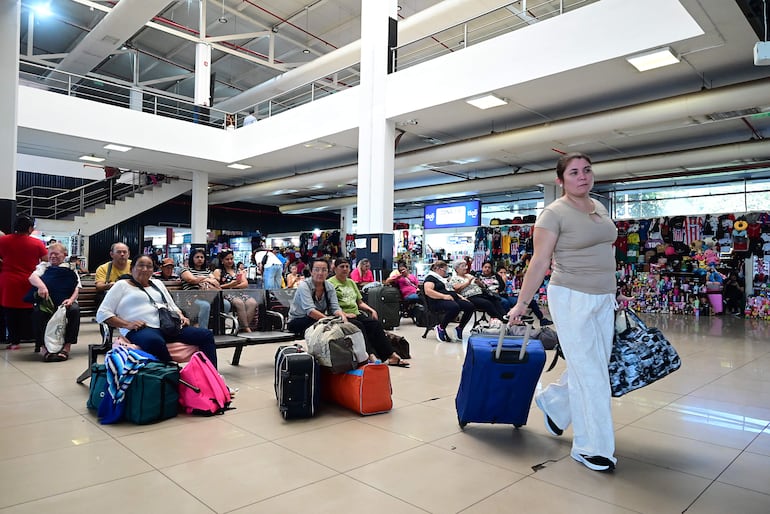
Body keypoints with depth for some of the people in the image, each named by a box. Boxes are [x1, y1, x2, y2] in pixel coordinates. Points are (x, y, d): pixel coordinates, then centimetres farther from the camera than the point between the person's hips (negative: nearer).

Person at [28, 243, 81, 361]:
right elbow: (32, 277, -4)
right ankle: (44, 347, -27)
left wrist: (71, 299, -18)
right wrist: (41, 285, -28)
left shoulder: (71, 269, 17)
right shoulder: (44, 266, 18)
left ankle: (67, 347, -29)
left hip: (66, 301, -1)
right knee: (38, 312, -32)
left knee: (75, 310, -33)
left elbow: (77, 288, 5)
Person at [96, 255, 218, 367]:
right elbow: (102, 314, 6)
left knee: (206, 335, -16)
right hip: (141, 330, -5)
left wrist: (181, 317, 6)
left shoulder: (158, 283, 28)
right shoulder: (121, 285, 14)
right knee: (156, 342, -44)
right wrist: (127, 324, -10)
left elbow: (173, 307, 30)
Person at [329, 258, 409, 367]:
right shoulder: (330, 283, 2)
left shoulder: (351, 282, 25)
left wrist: (371, 310, 9)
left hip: (356, 314, 6)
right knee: (358, 326, -34)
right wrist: (344, 314, -19)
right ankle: (372, 356, -42)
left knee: (376, 323, -18)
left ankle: (391, 356, -22)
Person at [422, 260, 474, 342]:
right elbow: (428, 291, -16)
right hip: (438, 301, -9)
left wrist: (460, 297, 14)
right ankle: (441, 328, -19)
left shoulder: (444, 279, 30)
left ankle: (459, 329, -2)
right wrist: (444, 296, -22)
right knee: (454, 307, -38)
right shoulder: (430, 278, 2)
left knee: (470, 306, -13)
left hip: (453, 299, 9)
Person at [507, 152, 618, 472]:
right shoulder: (554, 213, -11)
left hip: (604, 299, 8)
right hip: (572, 299, -7)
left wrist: (614, 293, 20)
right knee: (590, 373, -3)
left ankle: (552, 403, 38)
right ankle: (590, 448, 13)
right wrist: (521, 304, -13)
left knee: (594, 367, 14)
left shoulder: (599, 208, 12)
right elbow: (540, 263, -13)